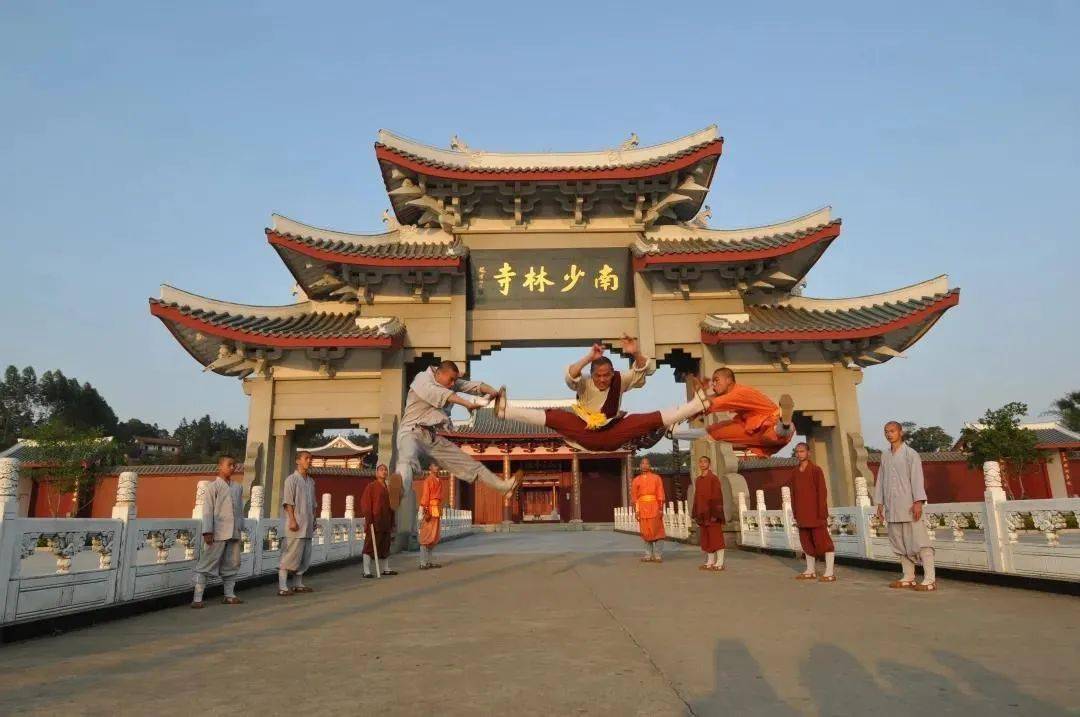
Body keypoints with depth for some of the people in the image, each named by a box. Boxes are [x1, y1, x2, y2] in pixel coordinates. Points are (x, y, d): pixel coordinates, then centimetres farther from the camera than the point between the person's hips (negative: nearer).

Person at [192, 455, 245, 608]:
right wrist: (208, 531, -13)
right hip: (218, 534, -6)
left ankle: (229, 595, 20)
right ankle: (197, 598, -1)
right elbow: (208, 510, -7)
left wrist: (240, 528, 14)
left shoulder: (238, 487, 14)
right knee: (206, 564, -3)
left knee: (232, 564, 11)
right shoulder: (213, 486, -2)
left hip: (234, 533, 6)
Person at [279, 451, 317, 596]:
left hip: (307, 525, 7)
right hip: (296, 524, -7)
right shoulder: (292, 479, -5)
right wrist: (292, 520, -18)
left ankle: (298, 584, 18)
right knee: (290, 555, -8)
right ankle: (282, 587, -6)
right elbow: (288, 501, -11)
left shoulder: (311, 481, 16)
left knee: (304, 556, 10)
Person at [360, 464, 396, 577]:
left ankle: (384, 569, 23)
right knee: (370, 546, -6)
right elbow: (365, 504, -10)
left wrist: (392, 523, 16)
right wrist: (369, 520, -18)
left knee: (385, 545, 13)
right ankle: (367, 571, -4)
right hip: (374, 521, -7)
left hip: (385, 522, 7)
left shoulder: (387, 488, 15)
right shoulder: (371, 486, -5)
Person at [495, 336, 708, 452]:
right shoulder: (584, 383, -6)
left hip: (613, 434, 1)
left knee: (652, 419, -15)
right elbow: (569, 376, -28)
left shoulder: (620, 380, -2)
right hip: (585, 434, -1)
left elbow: (642, 371, -13)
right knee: (553, 417, -24)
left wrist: (636, 353, -34)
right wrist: (588, 357, -40)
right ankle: (505, 410, -31)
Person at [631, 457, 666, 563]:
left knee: (656, 531, -1)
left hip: (654, 507, -2)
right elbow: (634, 497, 6)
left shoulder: (656, 478, 3)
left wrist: (661, 509, -8)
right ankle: (648, 555, 12)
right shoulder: (636, 480, 8)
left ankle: (657, 555, 5)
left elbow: (660, 495, -2)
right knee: (646, 532, 5)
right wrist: (635, 511, 0)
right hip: (642, 508, 2)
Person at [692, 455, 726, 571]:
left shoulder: (713, 478, -8)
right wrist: (696, 514, 11)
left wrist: (715, 513, -17)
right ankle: (710, 562, 14)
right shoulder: (698, 480, 12)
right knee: (706, 538, 9)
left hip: (712, 512, -7)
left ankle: (720, 563, 0)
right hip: (702, 513, 7)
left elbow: (717, 496, -12)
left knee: (716, 537, -4)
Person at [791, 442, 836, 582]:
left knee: (822, 541, -4)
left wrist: (822, 514, -14)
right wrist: (795, 514, 11)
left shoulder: (816, 470, -6)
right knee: (807, 543, 12)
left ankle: (829, 572, -1)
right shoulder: (795, 473, 12)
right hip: (802, 516, 7)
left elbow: (822, 492, -10)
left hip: (815, 514, -6)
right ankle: (811, 571, 21)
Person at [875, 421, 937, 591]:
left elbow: (917, 478, -9)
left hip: (908, 505, -6)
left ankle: (930, 579, -5)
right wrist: (879, 503, 13)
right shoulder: (885, 456, 13)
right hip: (891, 507, 6)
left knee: (919, 542, -6)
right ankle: (908, 577, 15)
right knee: (899, 544, 8)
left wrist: (918, 502, -17)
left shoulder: (910, 454, -2)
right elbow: (880, 480, 16)